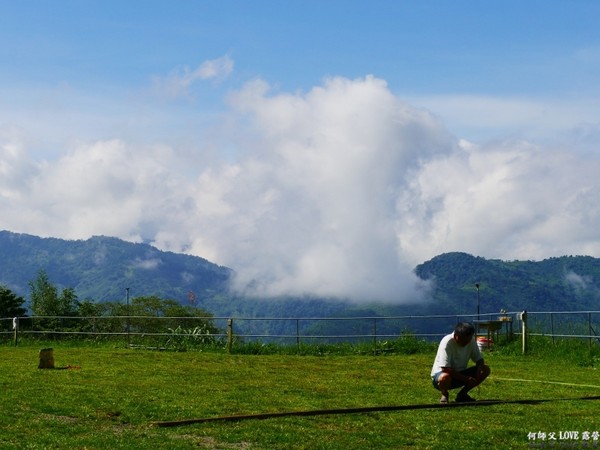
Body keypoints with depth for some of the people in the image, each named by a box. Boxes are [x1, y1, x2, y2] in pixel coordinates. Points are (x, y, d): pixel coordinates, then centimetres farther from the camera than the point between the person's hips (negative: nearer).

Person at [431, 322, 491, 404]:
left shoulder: (471, 341, -6)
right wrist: (466, 379, -31)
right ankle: (444, 394, -5)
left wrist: (479, 370, -22)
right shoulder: (447, 342, -25)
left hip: (460, 374, 6)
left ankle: (462, 394, 3)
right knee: (445, 377, -43)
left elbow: (479, 359, 3)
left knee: (486, 370, -12)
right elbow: (445, 368, -29)